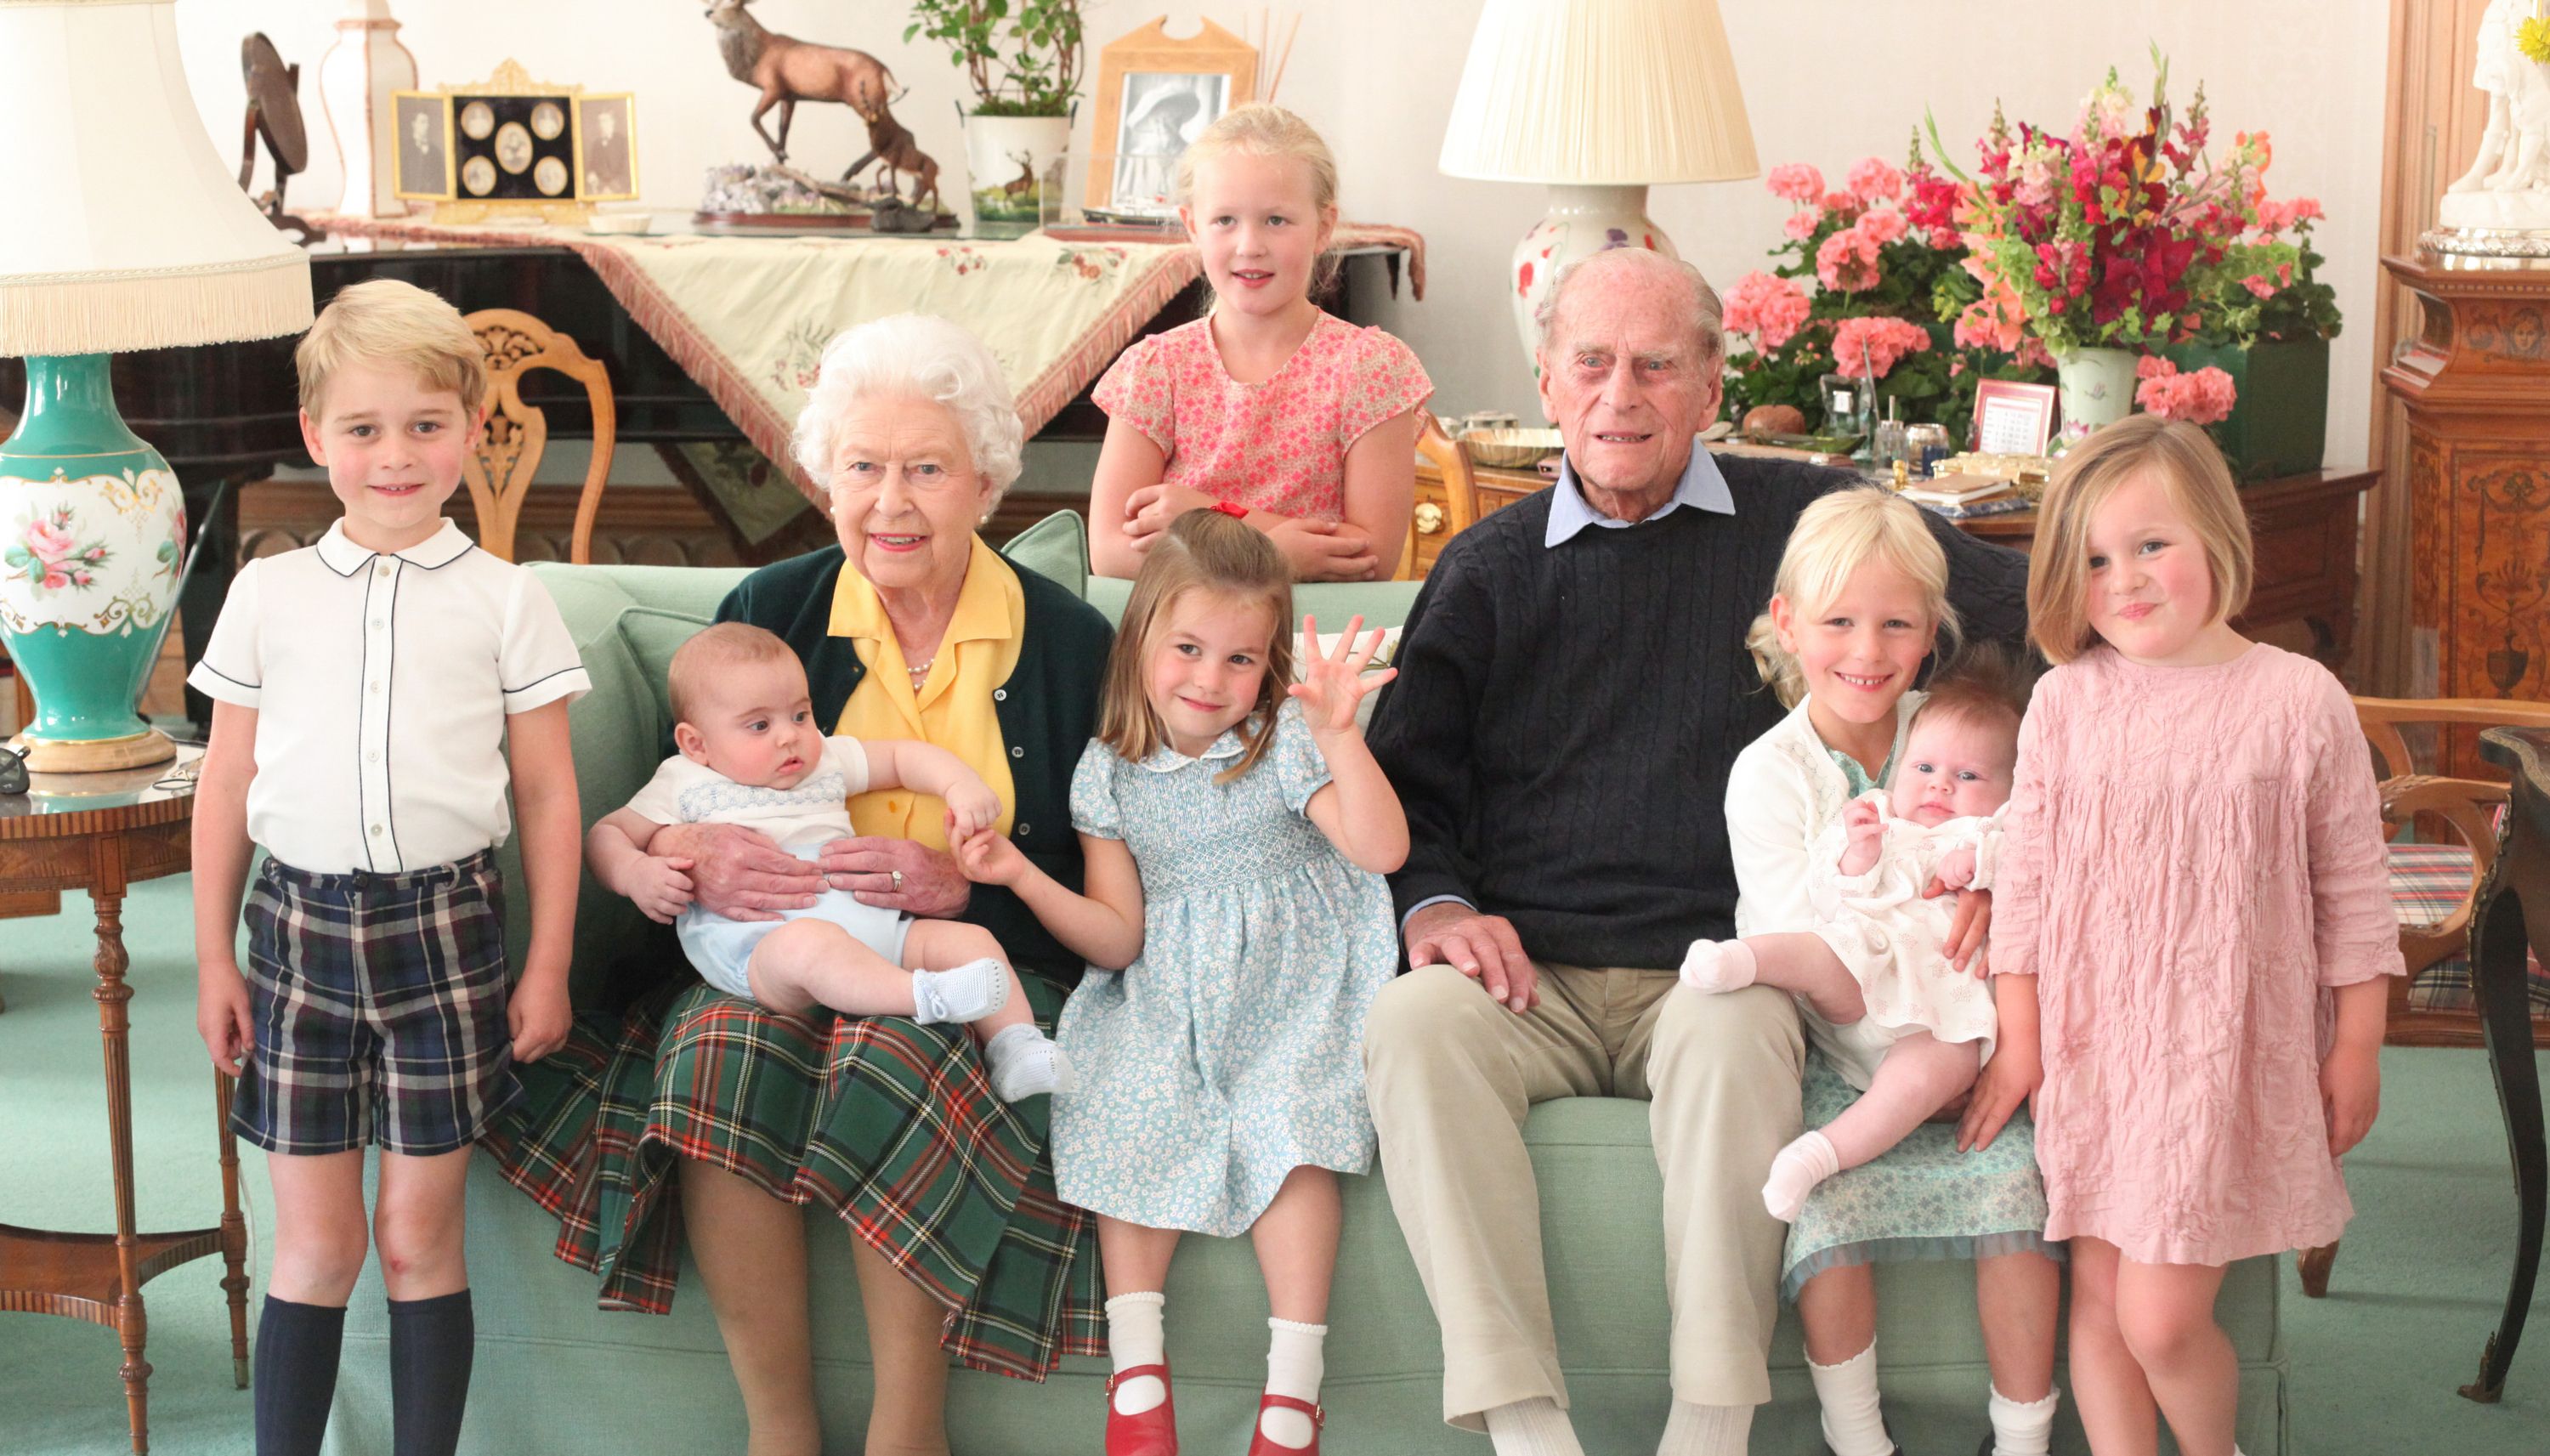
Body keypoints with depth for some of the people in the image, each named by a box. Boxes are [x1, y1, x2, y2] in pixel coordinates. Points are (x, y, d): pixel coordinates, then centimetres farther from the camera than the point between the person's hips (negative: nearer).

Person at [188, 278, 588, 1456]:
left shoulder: (503, 601, 1)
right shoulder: (269, 594, 5)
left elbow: (547, 793, 3)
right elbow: (225, 786, 9)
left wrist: (548, 964, 1)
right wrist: (214, 958, 8)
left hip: (445, 929, -1)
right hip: (301, 925, 1)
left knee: (420, 1236, 5)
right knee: (315, 1245, 4)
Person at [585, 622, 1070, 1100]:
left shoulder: (825, 759, 25)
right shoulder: (684, 784, 14)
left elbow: (902, 757, 29)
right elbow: (605, 836, 13)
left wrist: (963, 786, 9)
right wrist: (635, 873, -10)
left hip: (870, 927, 6)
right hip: (755, 947, -6)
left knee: (970, 939, -8)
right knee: (808, 942, -41)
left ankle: (1014, 1047, -13)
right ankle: (925, 996, -52)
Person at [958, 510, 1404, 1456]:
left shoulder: (1285, 743, -3)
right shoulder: (1110, 772, 4)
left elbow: (1382, 849, -18)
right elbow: (1117, 937, 3)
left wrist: (1339, 735, -30)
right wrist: (1023, 880, -12)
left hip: (1288, 988, -3)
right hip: (1163, 998, 3)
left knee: (1286, 1122, -26)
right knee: (1130, 1112, -22)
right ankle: (1136, 1369, -18)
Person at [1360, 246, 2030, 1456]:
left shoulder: (1797, 519, 8)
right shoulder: (1488, 568, 16)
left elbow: (2030, 610, 6)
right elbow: (1407, 775, 16)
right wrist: (1433, 902, -4)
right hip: (1531, 976, 2)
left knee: (1731, 1033, -37)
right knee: (1410, 1021, -30)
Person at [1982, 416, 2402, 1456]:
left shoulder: (2299, 701, -7)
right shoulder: (2066, 703, -1)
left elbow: (2352, 884, 1)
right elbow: (2026, 872, 6)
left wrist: (2358, 1046, 3)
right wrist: (2020, 1033, 6)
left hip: (2230, 1048, -3)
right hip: (2092, 1045, 3)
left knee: (2161, 1318, -6)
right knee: (2099, 1300, 9)